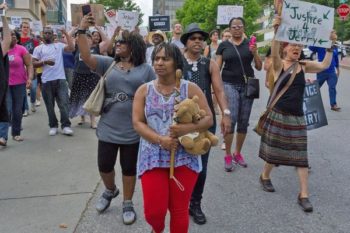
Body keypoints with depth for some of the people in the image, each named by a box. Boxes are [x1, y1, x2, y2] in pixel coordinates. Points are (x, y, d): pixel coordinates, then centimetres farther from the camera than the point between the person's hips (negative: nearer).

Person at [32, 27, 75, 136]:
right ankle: (53, 126, 18)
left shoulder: (59, 45, 11)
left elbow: (71, 48, -6)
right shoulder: (38, 48, 11)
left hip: (60, 79, -1)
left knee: (64, 103, -3)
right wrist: (44, 62, -12)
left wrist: (66, 34, -3)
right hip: (46, 81, 1)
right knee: (50, 105, 7)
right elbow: (33, 63, 6)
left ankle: (65, 126, 2)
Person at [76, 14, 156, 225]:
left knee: (129, 168, 12)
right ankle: (111, 190, 44)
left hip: (133, 131, -2)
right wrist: (82, 31, -15)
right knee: (104, 165, 12)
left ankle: (128, 204, 31)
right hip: (108, 129, 3)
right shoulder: (108, 64, 5)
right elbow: (86, 57, -8)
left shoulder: (146, 69, -2)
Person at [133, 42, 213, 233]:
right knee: (153, 211, -1)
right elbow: (137, 123, -2)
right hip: (153, 157, 1)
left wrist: (187, 128, -21)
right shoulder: (144, 90, 4)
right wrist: (160, 140, -17)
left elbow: (208, 118, -1)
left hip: (184, 157, 0)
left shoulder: (190, 89, 0)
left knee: (179, 210, 8)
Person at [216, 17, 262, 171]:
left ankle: (238, 153, 23)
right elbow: (217, 68, 4)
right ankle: (228, 156, 0)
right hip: (229, 85, -2)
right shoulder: (223, 45, 4)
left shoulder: (250, 43, 7)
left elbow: (259, 67, 6)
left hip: (247, 85, 3)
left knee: (244, 121, 6)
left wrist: (254, 53, -10)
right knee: (231, 118, -14)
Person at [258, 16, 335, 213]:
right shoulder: (279, 64, -6)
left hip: (297, 117, 3)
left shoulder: (304, 66, 5)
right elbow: (274, 52, -26)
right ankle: (265, 177, 37)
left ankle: (304, 195, 11)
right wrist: (277, 31, -40)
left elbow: (324, 65, -4)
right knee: (274, 151, 11)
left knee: (301, 155, 4)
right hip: (278, 115, -3)